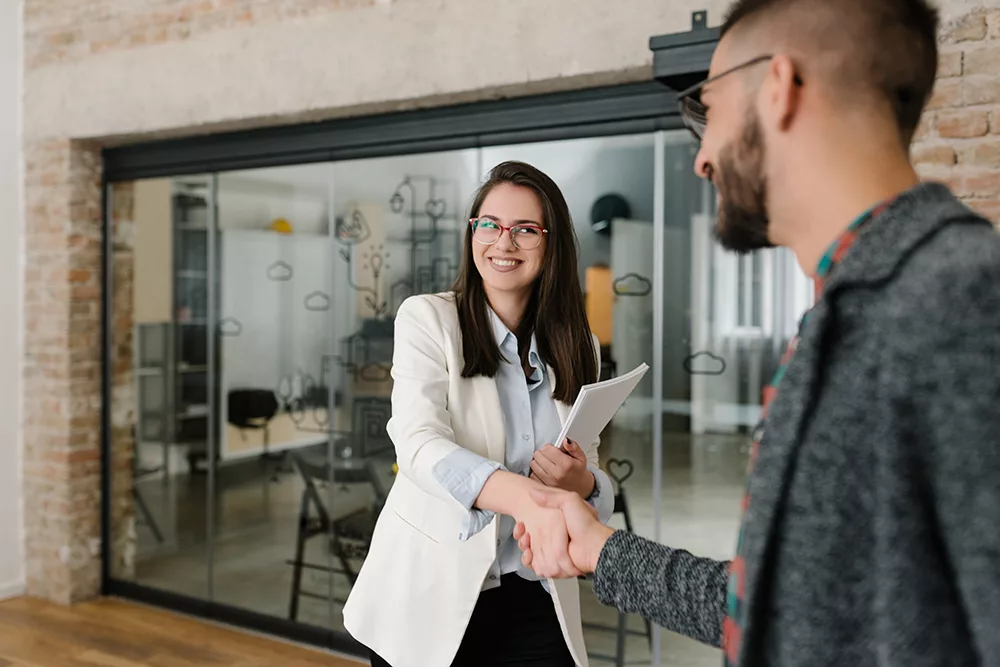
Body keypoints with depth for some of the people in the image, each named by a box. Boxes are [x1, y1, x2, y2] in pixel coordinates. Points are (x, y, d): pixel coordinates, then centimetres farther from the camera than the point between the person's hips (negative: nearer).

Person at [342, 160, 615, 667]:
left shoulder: (576, 350, 5)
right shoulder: (427, 318, -6)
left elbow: (594, 491, 7)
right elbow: (419, 444, -22)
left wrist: (581, 484, -18)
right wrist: (527, 498, -39)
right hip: (432, 601, -3)